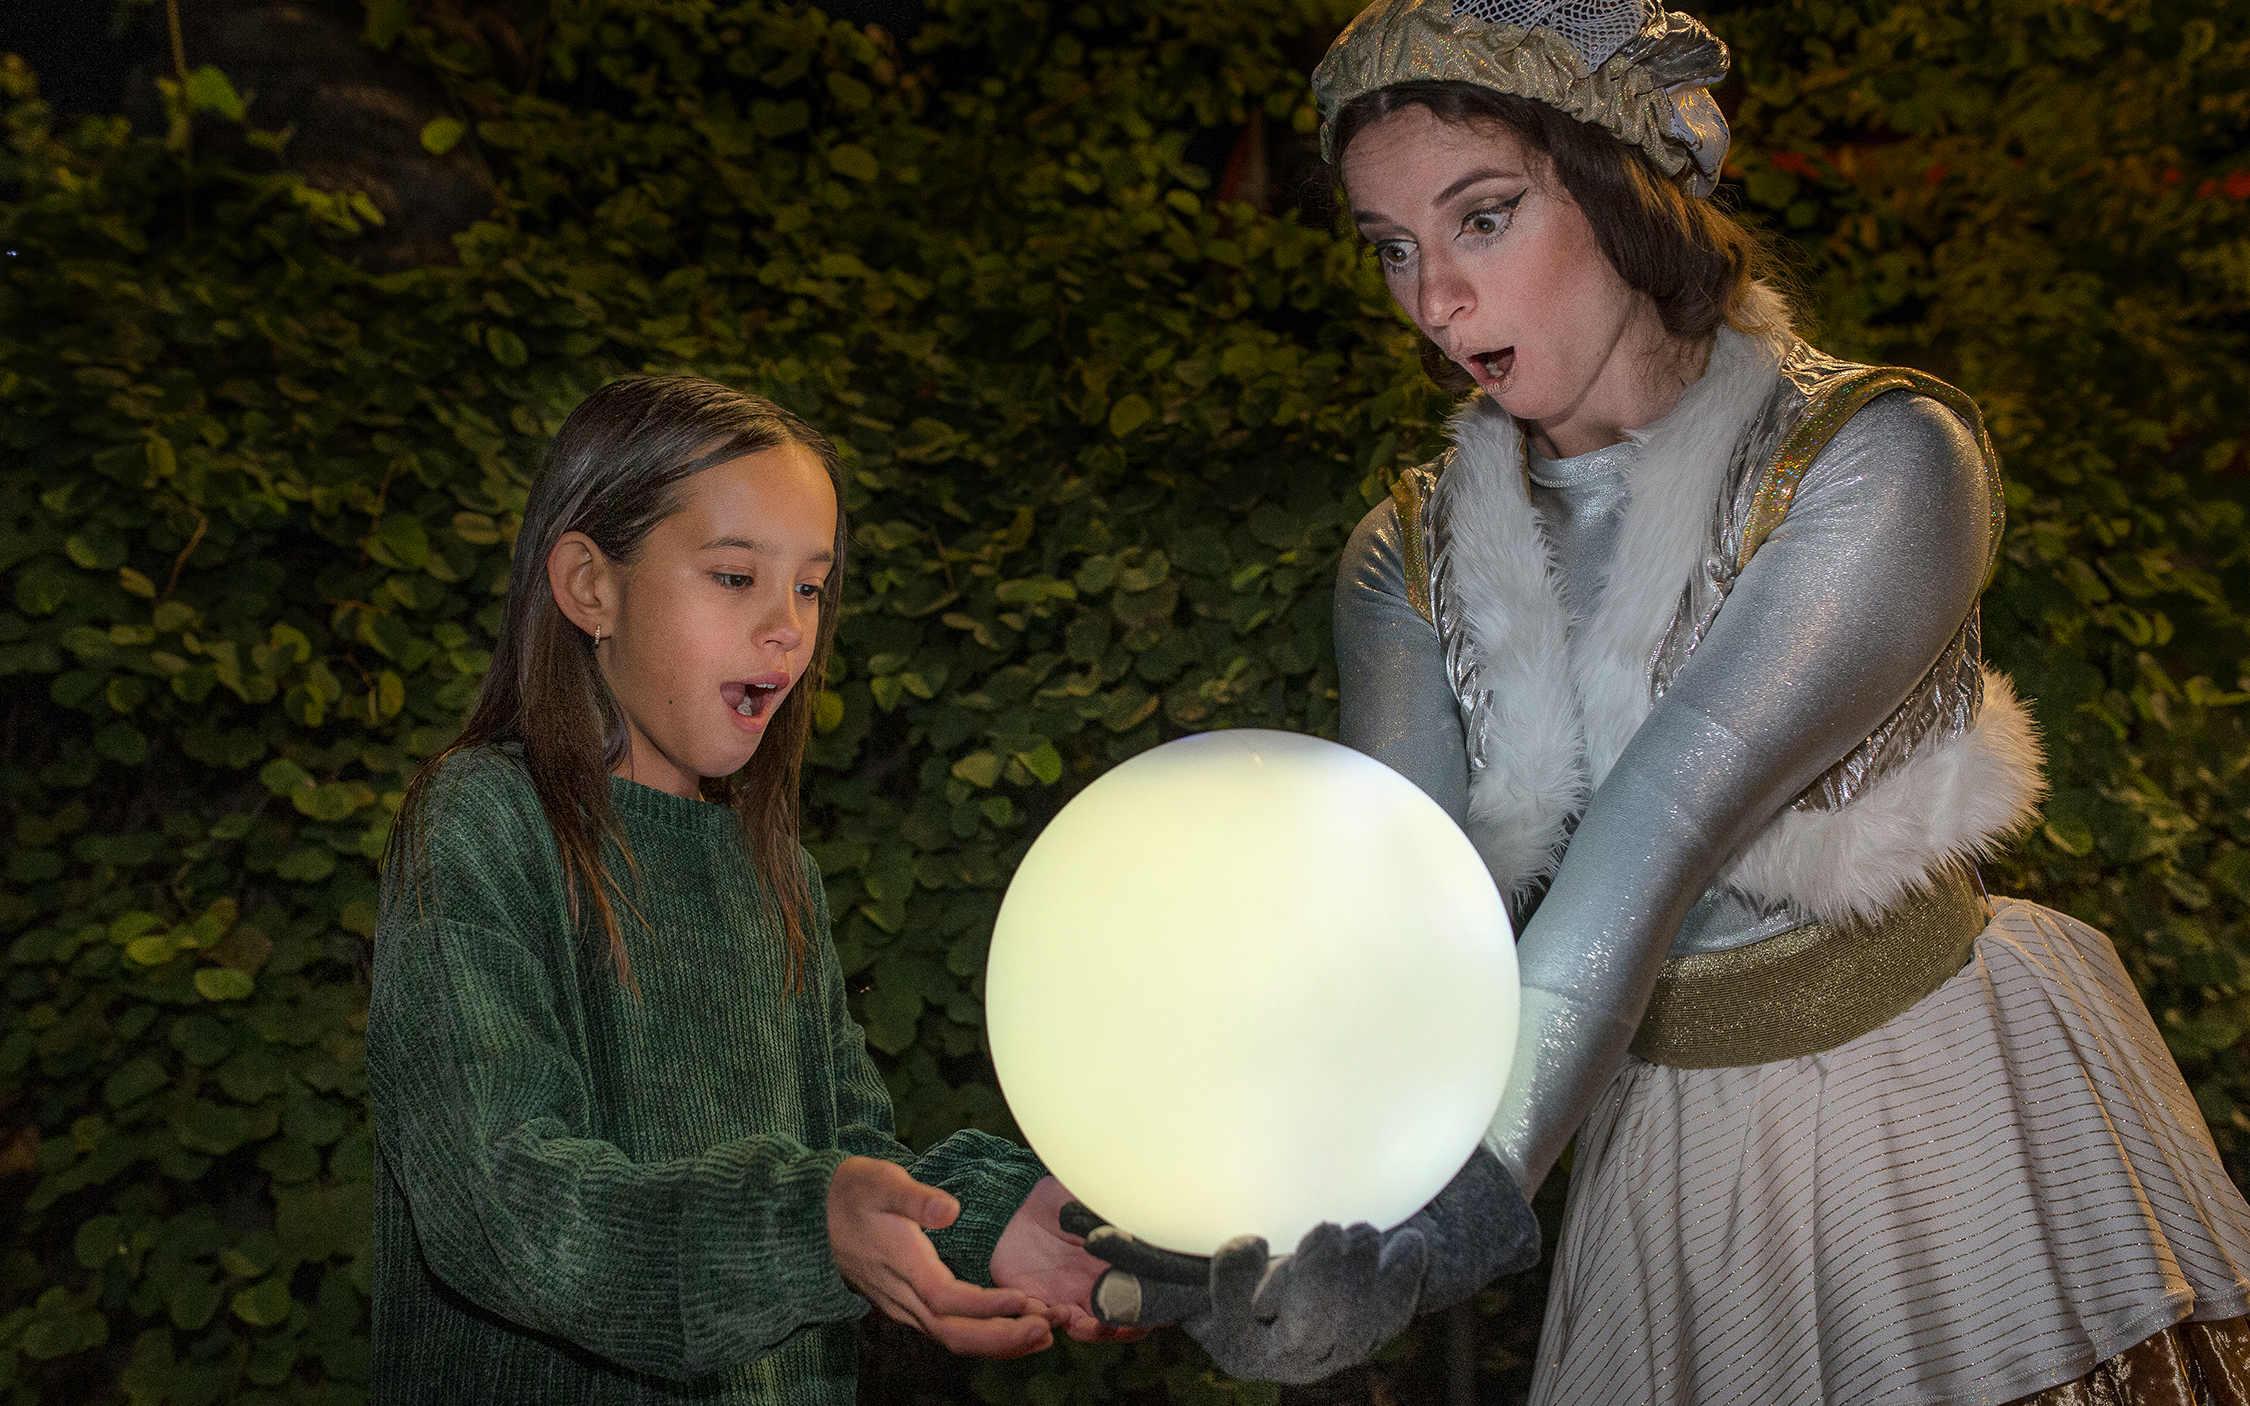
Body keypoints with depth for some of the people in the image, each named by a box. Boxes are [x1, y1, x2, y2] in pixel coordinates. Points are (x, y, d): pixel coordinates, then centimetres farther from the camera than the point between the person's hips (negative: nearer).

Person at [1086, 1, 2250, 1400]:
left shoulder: (1881, 461, -20)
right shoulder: (1414, 566, -3)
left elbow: (1668, 827, -33)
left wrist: (1449, 1217, -41)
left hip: (1960, 1116, -4)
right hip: (1674, 1163, 4)